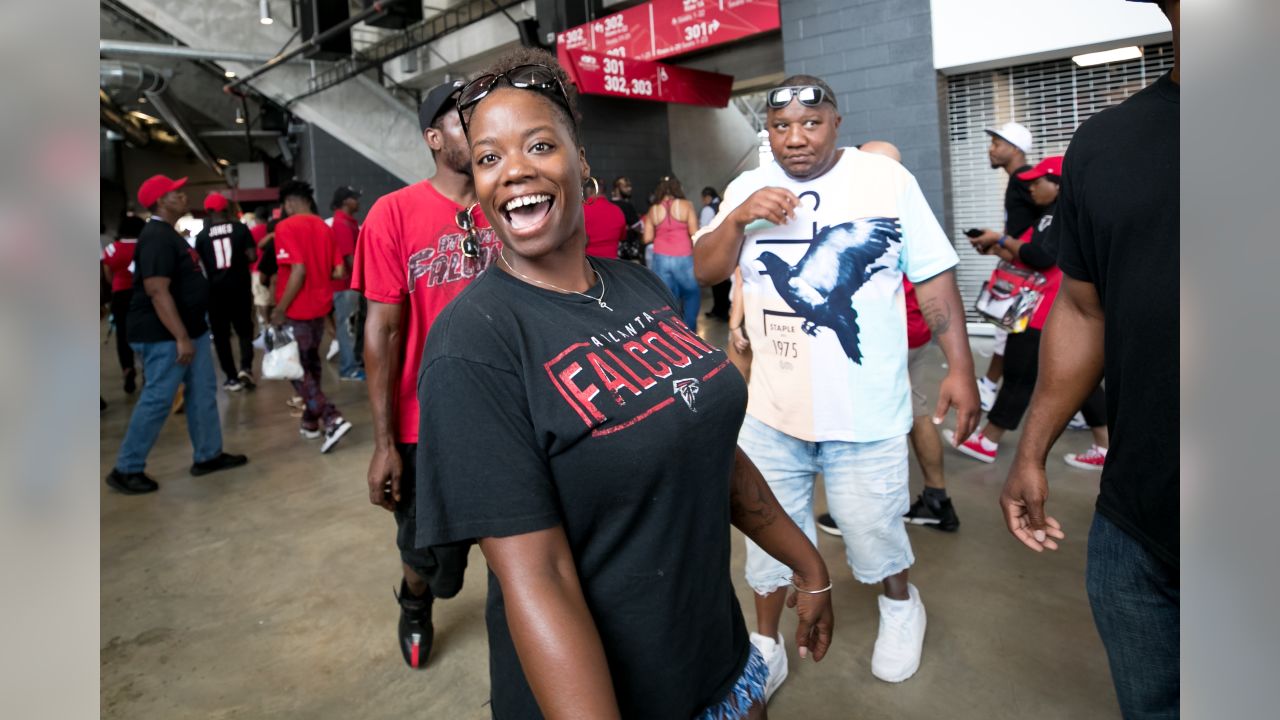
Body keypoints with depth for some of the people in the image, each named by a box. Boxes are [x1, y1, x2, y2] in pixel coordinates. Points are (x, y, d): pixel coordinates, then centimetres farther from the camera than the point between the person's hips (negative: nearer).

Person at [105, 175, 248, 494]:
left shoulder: (168, 234, 14)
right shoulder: (156, 237, -18)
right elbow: (157, 291, -26)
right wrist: (180, 338, -28)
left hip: (190, 328, 10)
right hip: (164, 336, -10)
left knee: (203, 391, 13)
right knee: (157, 400, -4)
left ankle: (208, 455, 22)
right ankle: (126, 470, 8)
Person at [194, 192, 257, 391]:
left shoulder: (202, 236, -1)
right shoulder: (240, 228, -3)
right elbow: (252, 257, -7)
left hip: (216, 289, 0)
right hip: (240, 286, 0)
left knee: (221, 334, 9)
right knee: (244, 328, 15)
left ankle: (232, 377, 10)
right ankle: (246, 367, -5)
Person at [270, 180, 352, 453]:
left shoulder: (287, 227, -13)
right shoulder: (324, 228, 7)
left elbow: (298, 270, -22)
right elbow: (338, 271, 5)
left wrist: (279, 310, -16)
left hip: (297, 309, -7)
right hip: (320, 306, 7)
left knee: (296, 369, 0)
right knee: (311, 362, 18)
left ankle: (332, 419, -13)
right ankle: (311, 420, 28)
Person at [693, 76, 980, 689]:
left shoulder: (887, 179, -5)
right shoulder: (748, 188, 3)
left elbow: (934, 277, -3)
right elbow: (704, 272, 1)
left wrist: (960, 367, -7)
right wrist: (738, 218, -16)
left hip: (867, 412, -2)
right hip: (771, 410, 3)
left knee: (874, 532, 12)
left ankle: (900, 605, 46)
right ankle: (766, 645, 36)